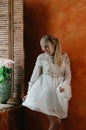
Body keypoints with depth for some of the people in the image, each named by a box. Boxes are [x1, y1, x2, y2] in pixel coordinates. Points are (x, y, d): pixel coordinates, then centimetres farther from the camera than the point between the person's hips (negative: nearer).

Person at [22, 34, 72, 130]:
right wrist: (29, 93, 7)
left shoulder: (64, 57, 3)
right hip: (46, 90, -2)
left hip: (59, 92, 3)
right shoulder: (41, 57, -2)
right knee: (56, 122, -10)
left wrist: (64, 85, -13)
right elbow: (34, 75, 4)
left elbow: (68, 75, 6)